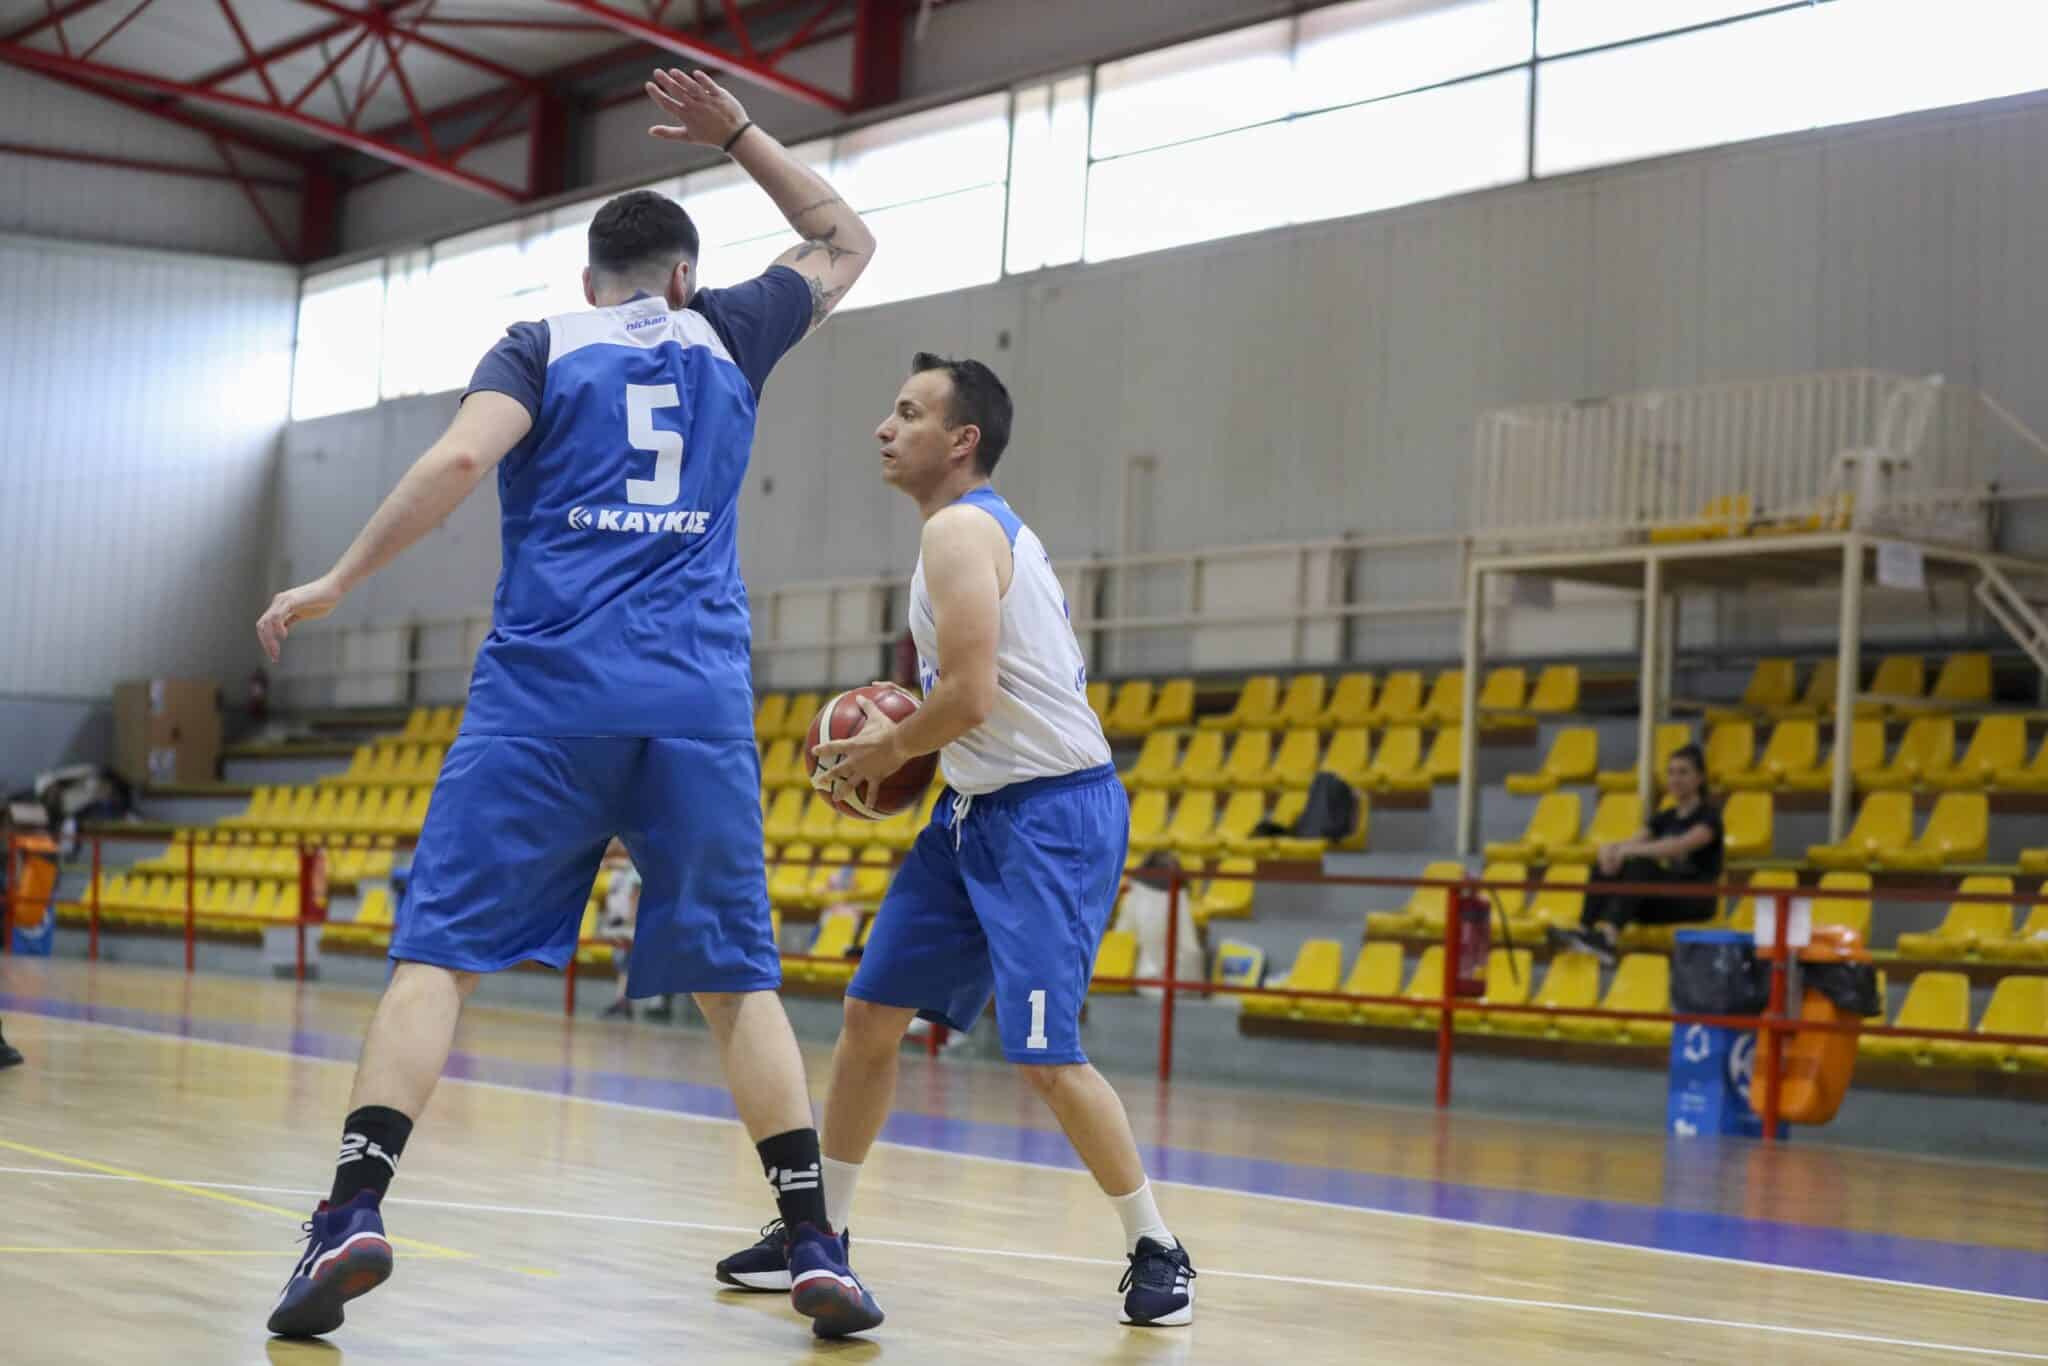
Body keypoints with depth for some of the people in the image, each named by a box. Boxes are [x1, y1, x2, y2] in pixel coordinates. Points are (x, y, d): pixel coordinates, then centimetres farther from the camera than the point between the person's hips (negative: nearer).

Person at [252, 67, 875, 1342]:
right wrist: (737, 132, 33)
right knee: (738, 975, 9)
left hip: (545, 697, -2)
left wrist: (337, 581, -2)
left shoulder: (544, 345, 10)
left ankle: (354, 1211, -15)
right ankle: (815, 1241, 3)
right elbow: (847, 242, 33)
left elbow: (461, 457, -8)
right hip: (699, 706, 2)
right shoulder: (724, 335, 16)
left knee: (439, 949, 0)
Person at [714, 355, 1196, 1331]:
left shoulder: (959, 528, -16)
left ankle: (1156, 1250, 3)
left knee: (1044, 1056, -13)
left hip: (1050, 815, -11)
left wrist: (891, 748, -6)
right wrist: (900, 732, 12)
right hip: (980, 809, 11)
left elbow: (969, 698, -24)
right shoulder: (986, 527, 16)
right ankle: (820, 1231, 20)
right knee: (871, 1011, 9)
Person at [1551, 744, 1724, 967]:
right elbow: (1634, 842, 0)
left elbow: (1682, 845, -25)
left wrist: (1632, 850, -35)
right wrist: (1612, 848, -25)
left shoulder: (1709, 815, -6)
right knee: (1608, 866, -18)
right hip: (1664, 900, 6)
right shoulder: (1664, 818, 15)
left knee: (1640, 865, -33)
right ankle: (1583, 930, -36)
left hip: (1696, 900, -6)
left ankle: (1608, 937, -52)